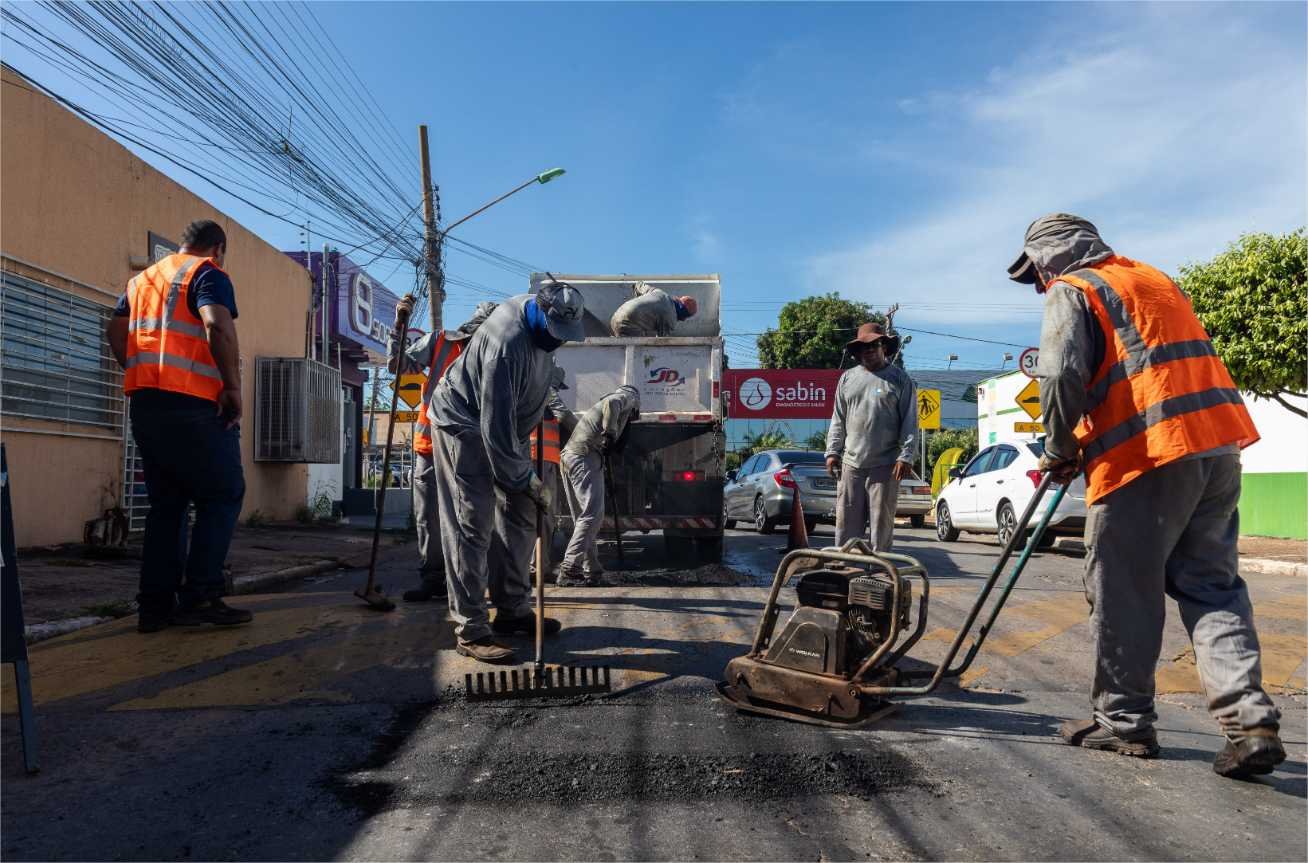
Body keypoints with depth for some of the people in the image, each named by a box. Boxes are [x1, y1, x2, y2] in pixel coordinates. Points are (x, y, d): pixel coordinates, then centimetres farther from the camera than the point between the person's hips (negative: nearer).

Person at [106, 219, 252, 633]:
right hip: (191, 404, -7)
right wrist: (234, 387, -14)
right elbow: (218, 326, -18)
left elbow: (116, 332, 17)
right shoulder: (208, 273, -1)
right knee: (223, 494, 2)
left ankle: (157, 603, 11)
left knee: (166, 502, 13)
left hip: (143, 403, 8)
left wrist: (142, 375, 19)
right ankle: (200, 595, -3)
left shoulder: (142, 278, 23)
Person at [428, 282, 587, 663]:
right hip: (464, 426, -9)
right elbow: (495, 426, -33)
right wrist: (527, 480, -25)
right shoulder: (507, 344, -35)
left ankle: (513, 610, 20)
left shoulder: (544, 321, -7)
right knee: (472, 527, -10)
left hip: (505, 425, 9)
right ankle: (471, 631, -4)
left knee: (520, 517, 10)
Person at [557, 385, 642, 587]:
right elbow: (611, 403, -14)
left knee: (583, 517, 11)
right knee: (592, 514, -12)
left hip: (569, 455, 9)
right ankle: (569, 569, -18)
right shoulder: (628, 396, 8)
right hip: (585, 456, -9)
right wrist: (610, 433, -16)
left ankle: (591, 570, 15)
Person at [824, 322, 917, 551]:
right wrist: (833, 452, 6)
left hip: (885, 465, -3)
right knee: (847, 520, 5)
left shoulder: (900, 379, 4)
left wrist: (906, 456, -10)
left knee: (882, 520, 2)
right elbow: (838, 420, 14)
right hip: (851, 463, 3)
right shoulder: (847, 378, 14)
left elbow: (910, 422, -1)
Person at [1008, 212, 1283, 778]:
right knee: (1212, 587, 12)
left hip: (1147, 456, -8)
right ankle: (1250, 721, 3)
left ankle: (1123, 721, 14)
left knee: (1122, 594, 3)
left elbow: (1062, 377, -15)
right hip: (1217, 445, 8)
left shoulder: (1071, 292, 0)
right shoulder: (1153, 279, 25)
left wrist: (1060, 450, 1)